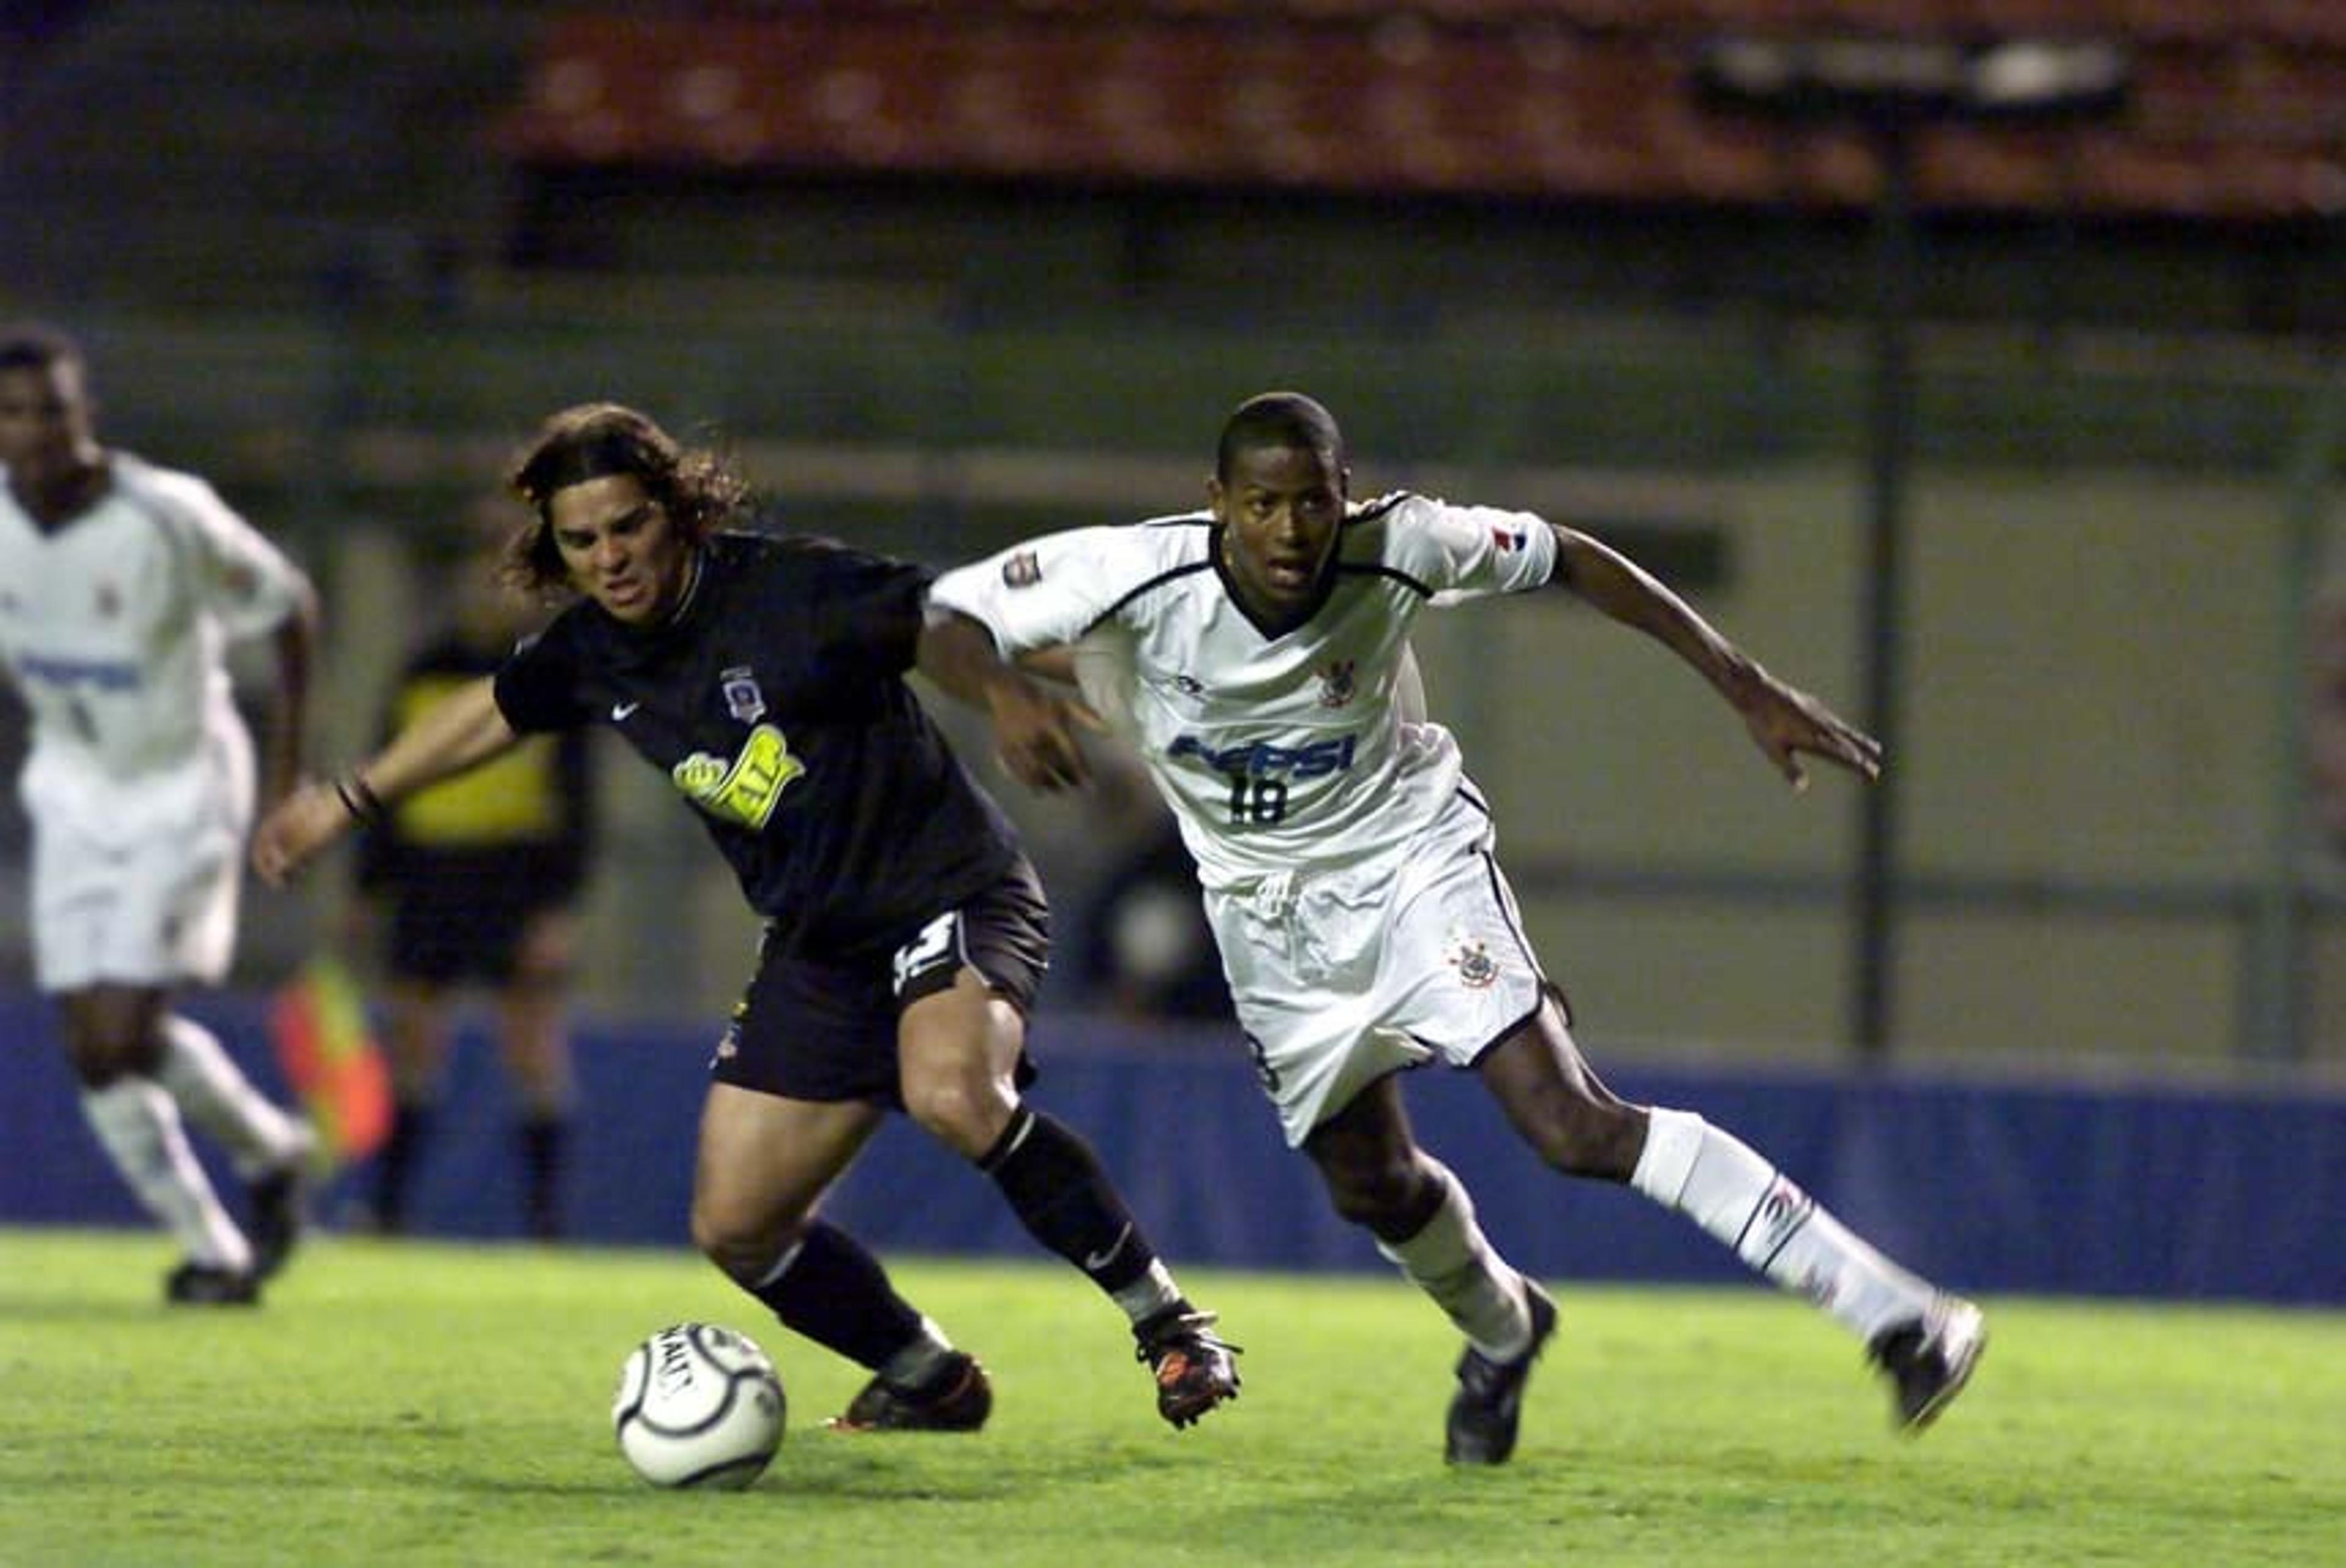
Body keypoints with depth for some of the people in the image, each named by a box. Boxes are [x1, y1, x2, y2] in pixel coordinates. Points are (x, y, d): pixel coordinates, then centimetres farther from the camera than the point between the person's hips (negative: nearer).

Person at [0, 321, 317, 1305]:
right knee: (93, 1049, -1)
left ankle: (270, 1151, 13)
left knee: (129, 1029, -16)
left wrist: (290, 753, -5)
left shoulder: (168, 517, -23)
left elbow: (288, 605, -8)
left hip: (184, 787, -5)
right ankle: (214, 1250, 14)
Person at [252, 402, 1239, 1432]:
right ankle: (927, 1379, 25)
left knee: (953, 1096, -37)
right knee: (736, 1230, 2)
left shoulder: (791, 591, -17)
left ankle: (1165, 1319, -25)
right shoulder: (594, 653, 3)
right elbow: (493, 714, 23)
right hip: (818, 946, 7)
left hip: (953, 894, -7)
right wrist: (349, 800, 32)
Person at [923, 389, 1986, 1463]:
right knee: (1370, 1185, 12)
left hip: (1414, 860, -3)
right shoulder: (1138, 575, -23)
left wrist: (1746, 688, -7)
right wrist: (1006, 700, -44)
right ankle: (1499, 1331, 47)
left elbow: (1568, 561, -8)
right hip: (1269, 913, 3)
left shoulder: (1398, 549, -22)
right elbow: (954, 618, -20)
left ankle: (1891, 1314, -24)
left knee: (1572, 1125, -20)